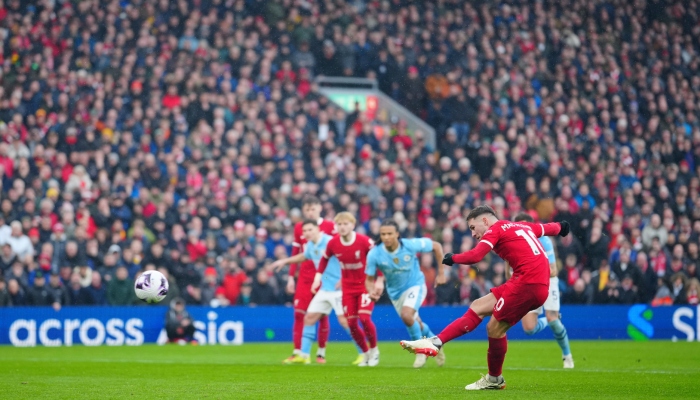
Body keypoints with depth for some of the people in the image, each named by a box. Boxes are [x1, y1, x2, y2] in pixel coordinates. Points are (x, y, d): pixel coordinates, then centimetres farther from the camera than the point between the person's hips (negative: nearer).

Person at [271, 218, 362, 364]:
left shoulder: (329, 242, -17)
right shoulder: (310, 245, 10)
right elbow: (303, 256, 34)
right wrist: (285, 261, 36)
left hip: (338, 289, -8)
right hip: (325, 290, 8)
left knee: (344, 320, -16)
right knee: (309, 317, 6)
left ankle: (364, 353, -8)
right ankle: (304, 355, 14)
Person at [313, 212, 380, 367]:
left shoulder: (364, 241, -20)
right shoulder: (333, 243, -9)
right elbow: (324, 259, 11)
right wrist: (318, 276, 1)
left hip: (366, 284, -4)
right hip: (348, 287, 4)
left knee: (364, 317, -19)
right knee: (351, 322, -1)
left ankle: (374, 349, 4)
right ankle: (365, 353, 19)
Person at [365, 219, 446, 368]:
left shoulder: (411, 245, -26)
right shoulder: (374, 254, -22)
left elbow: (436, 246, -10)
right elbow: (370, 279, -10)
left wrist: (441, 270, -9)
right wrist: (371, 291, -32)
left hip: (415, 285, -4)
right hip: (395, 292, 4)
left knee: (406, 315, -28)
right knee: (416, 325, 16)